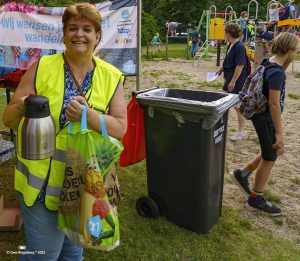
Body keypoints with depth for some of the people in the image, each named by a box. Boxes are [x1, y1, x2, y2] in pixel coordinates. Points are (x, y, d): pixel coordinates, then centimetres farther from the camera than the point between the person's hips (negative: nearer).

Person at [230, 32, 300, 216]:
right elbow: (274, 104, -26)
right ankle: (256, 199, 21)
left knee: (278, 150, 23)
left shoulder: (269, 64, 4)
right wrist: (279, 132, -24)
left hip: (262, 116, 10)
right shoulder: (276, 73, -24)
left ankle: (243, 174, 27)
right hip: (267, 119, -10)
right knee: (269, 158, 5)